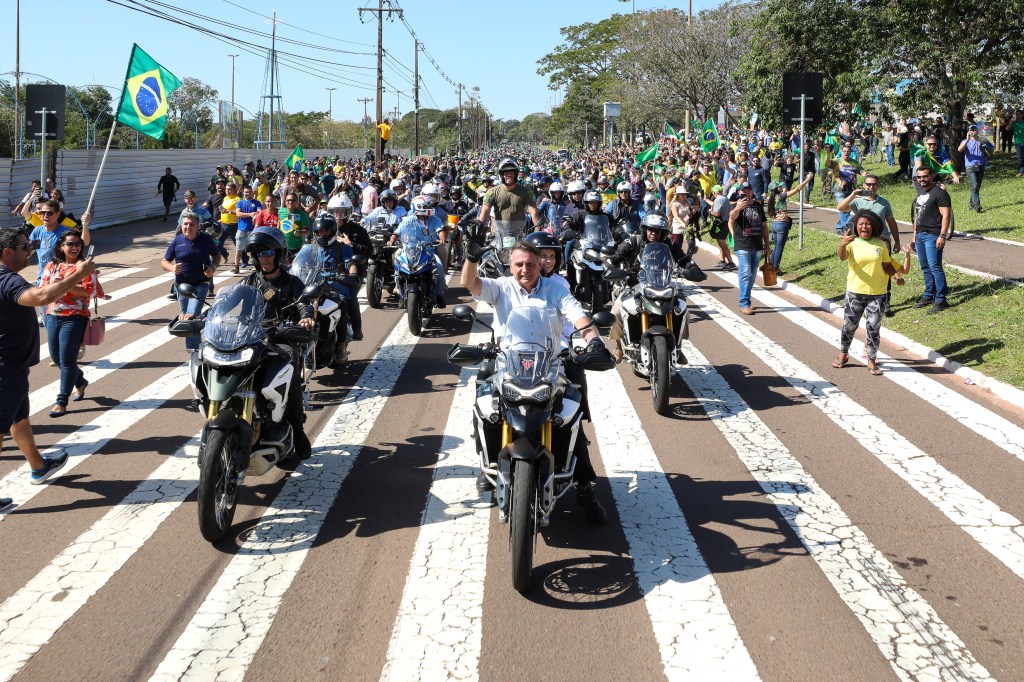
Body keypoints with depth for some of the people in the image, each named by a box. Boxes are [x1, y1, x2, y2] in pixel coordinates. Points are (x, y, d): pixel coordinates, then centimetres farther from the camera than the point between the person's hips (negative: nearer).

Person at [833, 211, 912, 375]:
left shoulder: (881, 245, 4)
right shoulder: (852, 243, -6)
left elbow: (887, 266, 14)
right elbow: (843, 257, -27)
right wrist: (842, 245, -49)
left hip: (877, 294, 2)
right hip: (855, 293, -1)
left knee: (874, 328, 5)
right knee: (849, 325, 8)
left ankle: (872, 361, 14)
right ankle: (843, 354, 28)